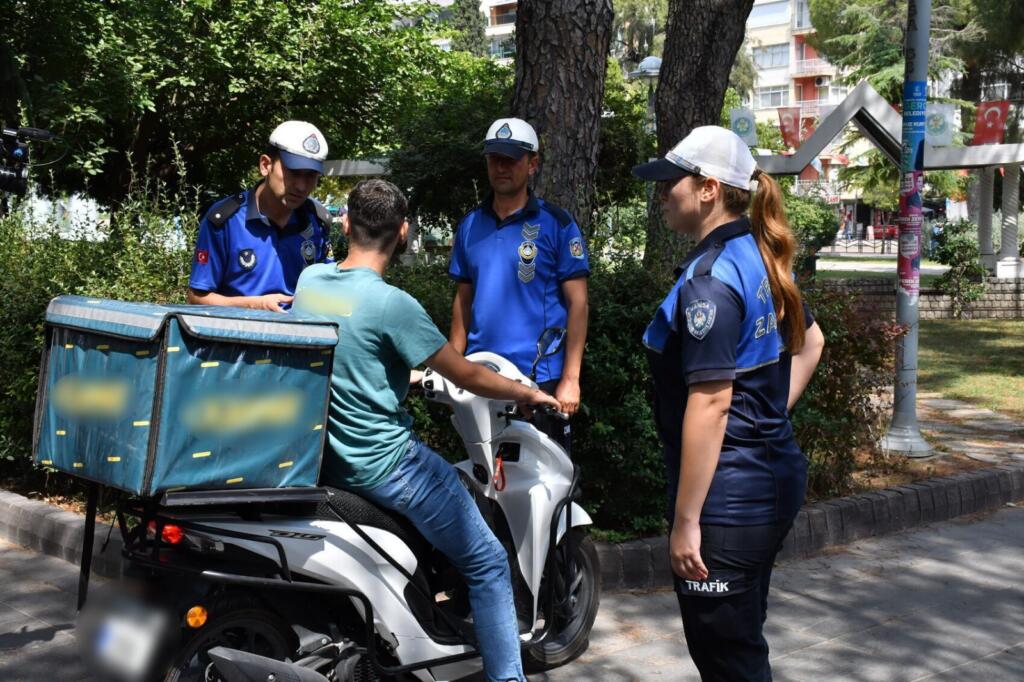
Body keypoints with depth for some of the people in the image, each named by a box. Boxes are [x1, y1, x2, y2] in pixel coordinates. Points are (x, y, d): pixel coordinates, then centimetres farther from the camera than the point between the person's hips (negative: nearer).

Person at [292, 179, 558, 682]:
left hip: (323, 456, 8)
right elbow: (466, 376, -14)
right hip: (384, 463, -8)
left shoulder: (308, 279, 1)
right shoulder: (390, 304, -21)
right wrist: (530, 393, 2)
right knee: (488, 564, 3)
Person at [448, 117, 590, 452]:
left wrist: (570, 379, -12)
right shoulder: (470, 226, 9)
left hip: (540, 377, -4)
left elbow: (577, 303, -6)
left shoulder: (557, 224, -4)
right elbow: (463, 300, 13)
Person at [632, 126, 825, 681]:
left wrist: (685, 520, -21)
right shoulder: (760, 256, 9)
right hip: (773, 477, 10)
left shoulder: (710, 277, -19)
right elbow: (810, 342, 23)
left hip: (728, 495, -9)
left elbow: (710, 402, -23)